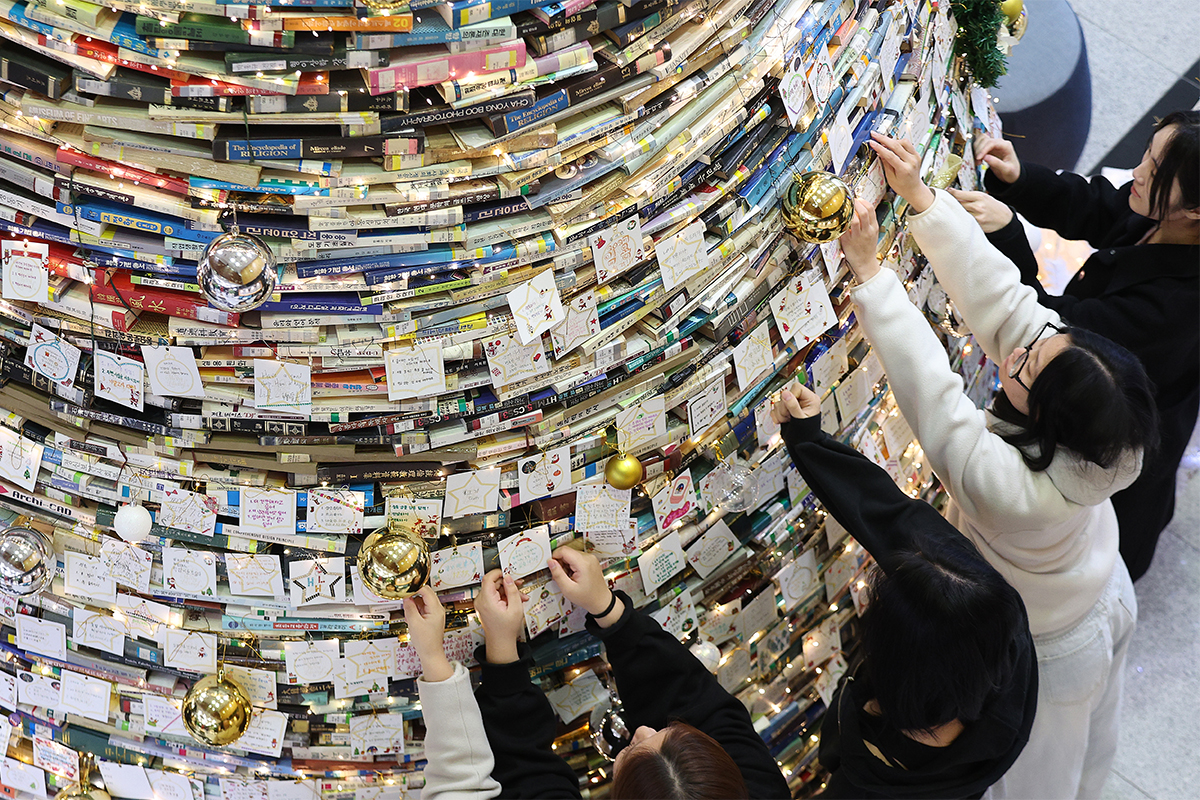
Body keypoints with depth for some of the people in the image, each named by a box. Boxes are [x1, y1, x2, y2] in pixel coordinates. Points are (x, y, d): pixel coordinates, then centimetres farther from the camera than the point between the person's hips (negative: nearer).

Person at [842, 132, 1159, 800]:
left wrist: (869, 272, -43)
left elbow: (928, 385, -44)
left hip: (1049, 654, -6)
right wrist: (921, 197, -32)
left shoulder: (1008, 486, -47)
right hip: (1110, 601, 7)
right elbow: (1000, 297, -29)